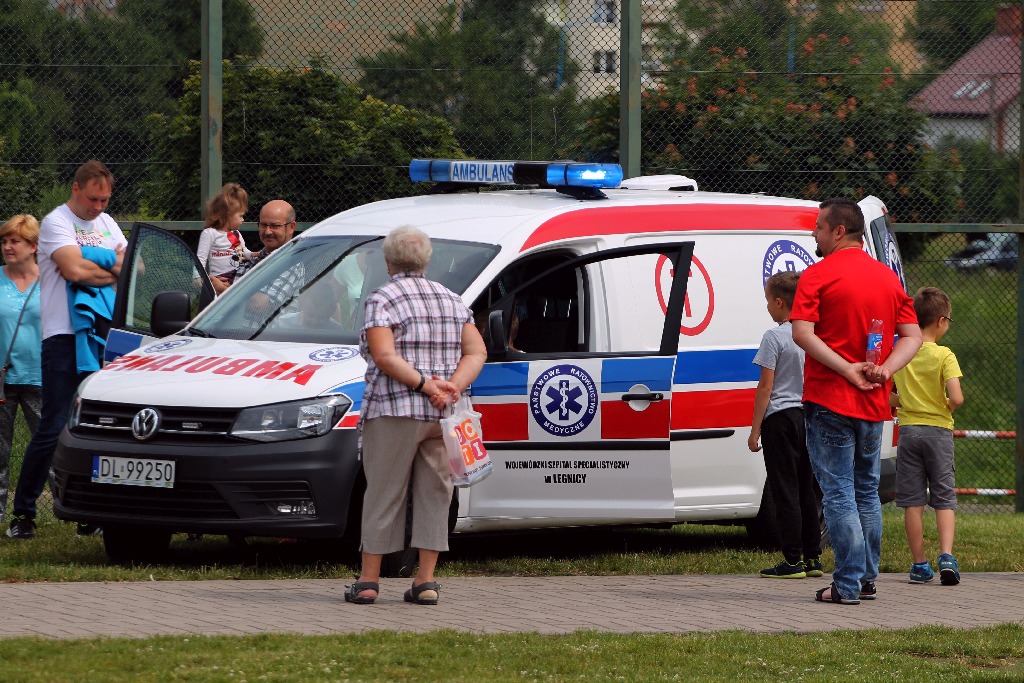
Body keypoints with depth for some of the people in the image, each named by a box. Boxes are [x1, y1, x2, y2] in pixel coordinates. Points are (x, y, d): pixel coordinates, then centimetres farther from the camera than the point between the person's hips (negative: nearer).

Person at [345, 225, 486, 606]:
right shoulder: (451, 300, 14)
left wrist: (423, 384, -17)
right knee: (433, 495, 8)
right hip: (443, 417, 5)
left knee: (383, 494, 0)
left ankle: (368, 581, 2)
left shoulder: (382, 300, -4)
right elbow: (476, 353, 6)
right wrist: (454, 385, -7)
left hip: (395, 412, -5)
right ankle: (425, 582, 4)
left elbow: (384, 356, -18)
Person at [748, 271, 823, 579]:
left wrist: (755, 429, -8)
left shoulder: (775, 337, -12)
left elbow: (766, 387, -12)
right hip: (810, 416, 7)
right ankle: (812, 558, 14)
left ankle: (792, 561, -5)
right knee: (807, 491, 13)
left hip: (781, 418, -7)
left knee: (785, 490, -3)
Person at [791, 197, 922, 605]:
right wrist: (885, 368, -6)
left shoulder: (819, 276, -9)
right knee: (867, 491, 18)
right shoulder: (888, 278, 10)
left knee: (838, 494, -3)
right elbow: (912, 336, 8)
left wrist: (847, 369, -19)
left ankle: (848, 585, -6)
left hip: (829, 400, -6)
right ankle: (867, 578, 23)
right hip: (873, 404, 6)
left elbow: (802, 333, -20)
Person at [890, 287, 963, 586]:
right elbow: (956, 398, -19)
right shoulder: (945, 356, -10)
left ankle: (920, 564, 7)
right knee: (944, 498, 5)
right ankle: (946, 555, -11)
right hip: (938, 429, -2)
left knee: (913, 501, 6)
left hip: (908, 428, 3)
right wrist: (947, 407, 3)